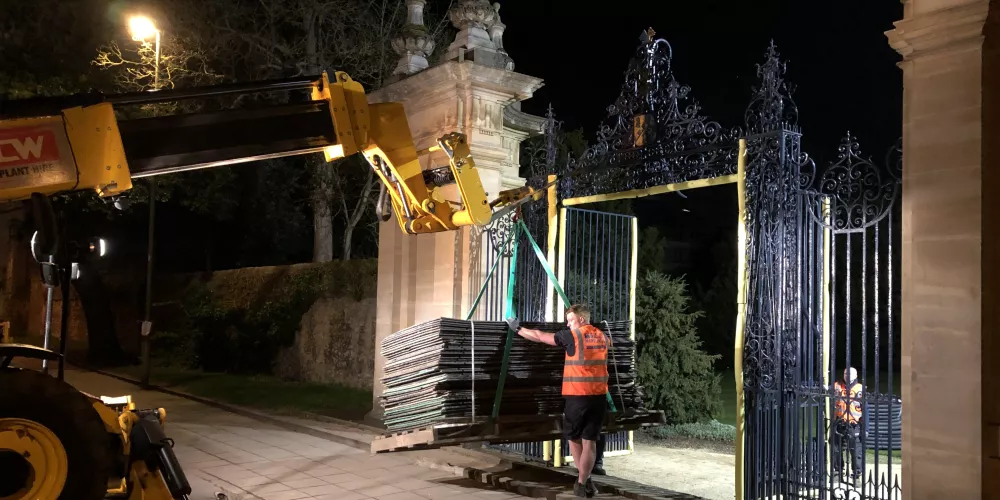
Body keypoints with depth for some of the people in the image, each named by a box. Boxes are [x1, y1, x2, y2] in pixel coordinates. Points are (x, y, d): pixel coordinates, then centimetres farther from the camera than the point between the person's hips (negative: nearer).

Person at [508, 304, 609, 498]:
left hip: (577, 396, -4)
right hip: (598, 396, 4)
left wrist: (518, 329, 14)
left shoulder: (572, 336, -5)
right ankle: (583, 482, 6)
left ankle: (584, 480, 13)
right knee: (589, 441, 7)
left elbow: (540, 336, 1)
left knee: (574, 438, 13)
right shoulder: (602, 336, 11)